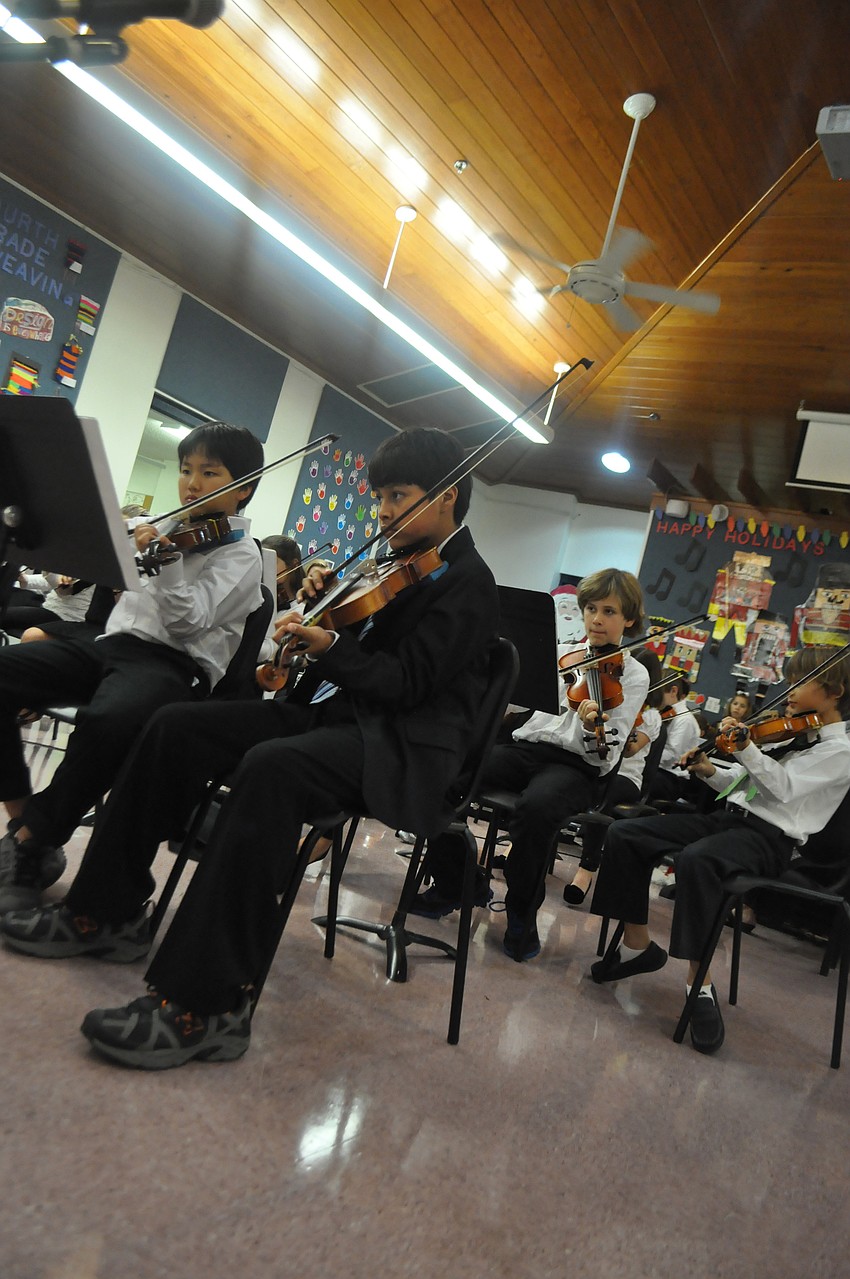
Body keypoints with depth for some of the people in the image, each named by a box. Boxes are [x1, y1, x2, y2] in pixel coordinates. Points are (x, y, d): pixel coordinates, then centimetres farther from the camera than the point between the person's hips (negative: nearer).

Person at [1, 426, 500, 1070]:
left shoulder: (468, 581, -7)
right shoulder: (401, 565, 19)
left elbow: (406, 681, -16)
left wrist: (330, 646, -25)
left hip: (401, 742, -9)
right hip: (335, 709, 9)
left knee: (271, 767, -39)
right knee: (177, 727, -4)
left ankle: (210, 1000, -32)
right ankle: (109, 909, 6)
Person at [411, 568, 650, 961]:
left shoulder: (634, 676, 2)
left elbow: (604, 760, -8)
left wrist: (592, 728, -29)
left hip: (575, 766, -4)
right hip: (524, 748, 4)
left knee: (536, 807, -39)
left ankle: (522, 913, -12)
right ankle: (453, 883, 0)